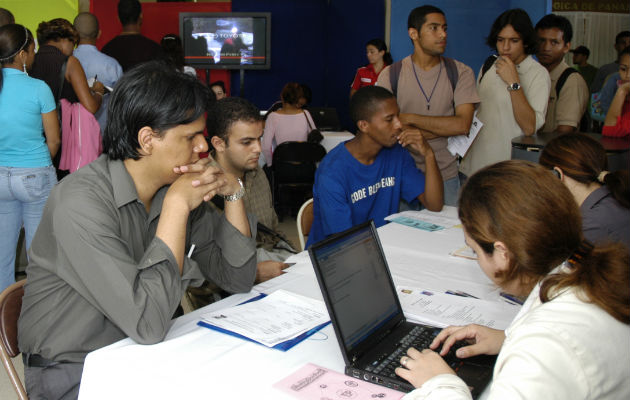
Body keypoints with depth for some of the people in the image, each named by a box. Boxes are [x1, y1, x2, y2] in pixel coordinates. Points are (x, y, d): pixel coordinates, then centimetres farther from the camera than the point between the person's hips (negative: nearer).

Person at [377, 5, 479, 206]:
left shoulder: (461, 73, 0)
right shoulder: (390, 75, -2)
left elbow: (463, 125, -12)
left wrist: (410, 118, -14)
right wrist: (443, 127, -13)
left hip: (446, 176, 1)